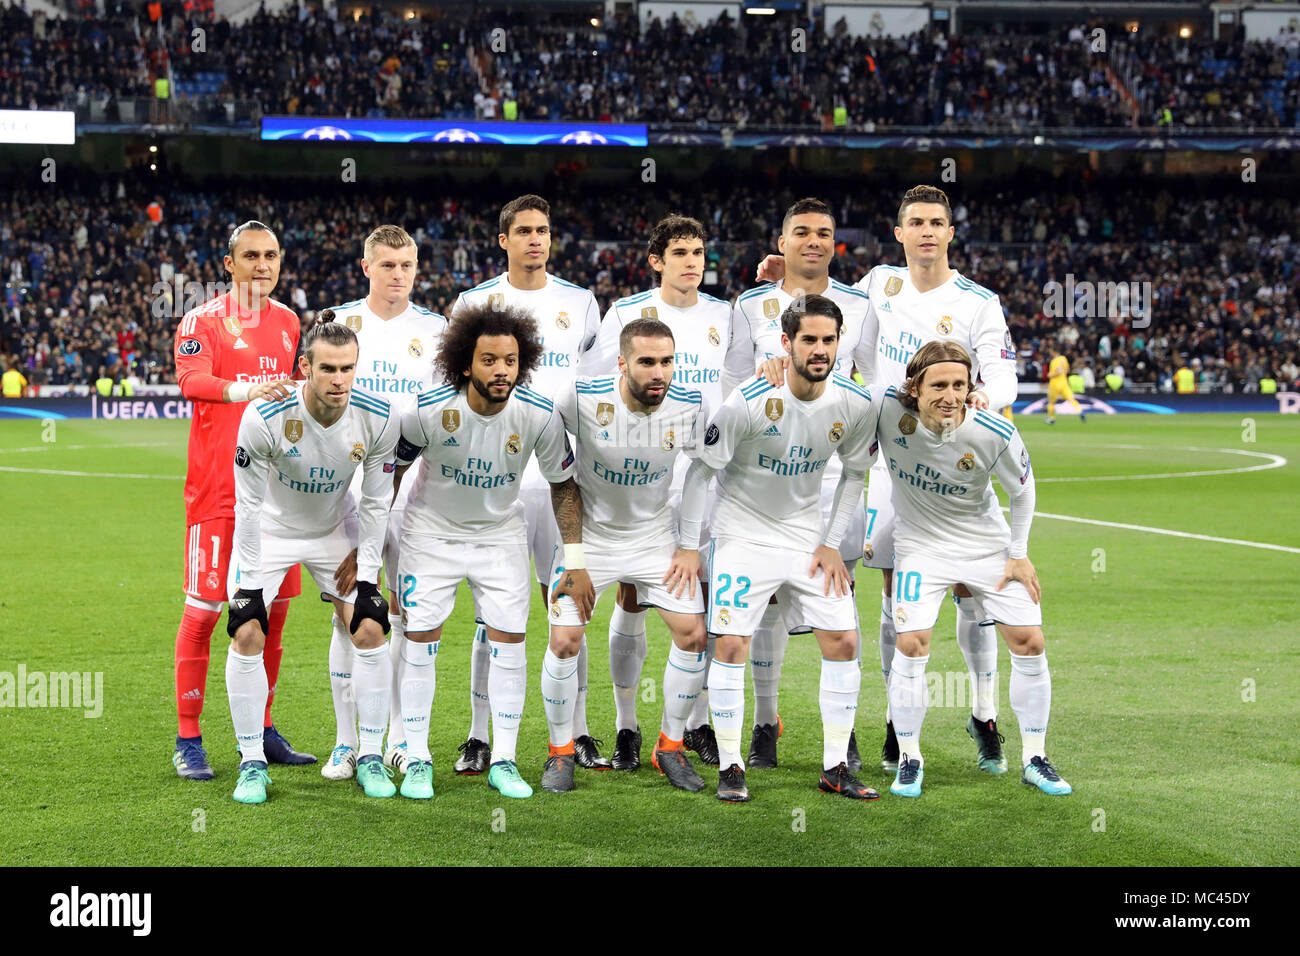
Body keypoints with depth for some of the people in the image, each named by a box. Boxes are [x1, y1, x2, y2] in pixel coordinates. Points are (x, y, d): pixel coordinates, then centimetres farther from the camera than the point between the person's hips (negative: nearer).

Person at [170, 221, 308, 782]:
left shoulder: (287, 323, 14)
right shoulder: (203, 320, -4)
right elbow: (190, 379, -23)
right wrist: (242, 390, -39)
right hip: (216, 485, -5)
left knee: (272, 609, 8)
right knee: (203, 610, -5)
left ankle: (260, 731, 20)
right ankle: (188, 740, 2)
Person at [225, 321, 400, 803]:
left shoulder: (378, 418, -23)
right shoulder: (264, 417, -32)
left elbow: (375, 502, -9)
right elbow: (250, 503, -20)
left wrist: (366, 570, -9)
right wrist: (249, 577, -18)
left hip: (336, 531, 2)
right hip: (270, 530, -2)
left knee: (370, 631, -8)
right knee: (247, 634, -14)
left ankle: (371, 758, 5)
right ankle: (252, 764, 0)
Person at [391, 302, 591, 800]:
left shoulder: (540, 415, -20)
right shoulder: (429, 410, -24)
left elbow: (564, 485, -5)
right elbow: (390, 472, -8)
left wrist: (576, 563, -6)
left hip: (500, 533, 1)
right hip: (432, 530, -1)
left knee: (509, 640, -4)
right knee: (420, 638, -4)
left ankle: (503, 761, 5)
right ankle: (417, 761, 7)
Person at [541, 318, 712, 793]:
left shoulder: (691, 405, -17)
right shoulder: (583, 397, -24)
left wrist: (691, 546, 1)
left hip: (657, 535, 2)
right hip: (590, 535, -2)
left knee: (693, 634, -5)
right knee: (564, 641, -8)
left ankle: (670, 746, 14)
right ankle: (560, 750, 13)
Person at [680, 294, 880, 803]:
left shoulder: (856, 405, -10)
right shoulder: (748, 402, -22)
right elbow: (702, 469, -11)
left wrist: (832, 543, 1)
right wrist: (687, 545, -10)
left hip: (809, 534, 4)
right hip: (744, 534, -4)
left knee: (843, 642, -2)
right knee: (731, 646, -9)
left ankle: (835, 769, 9)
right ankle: (730, 769, 4)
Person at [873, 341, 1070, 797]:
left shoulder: (995, 434, -24)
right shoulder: (887, 408, -27)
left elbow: (1022, 490, -4)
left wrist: (1019, 554, 0)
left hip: (988, 544, 1)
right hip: (920, 543, -1)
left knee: (1029, 643, -3)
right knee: (911, 646, -13)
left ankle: (1034, 759, 14)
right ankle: (909, 759, 6)